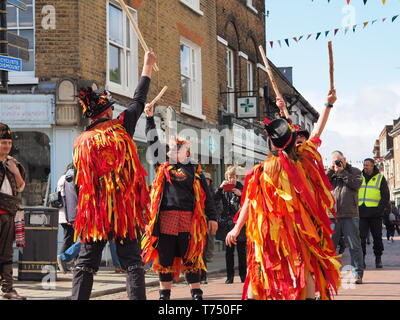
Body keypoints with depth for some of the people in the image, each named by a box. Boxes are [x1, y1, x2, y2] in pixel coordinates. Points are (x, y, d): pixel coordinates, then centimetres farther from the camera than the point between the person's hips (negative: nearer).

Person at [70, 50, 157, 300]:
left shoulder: (81, 142, 4)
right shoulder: (120, 129, -2)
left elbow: (79, 182, 8)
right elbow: (139, 100, 11)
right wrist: (148, 66, 22)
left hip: (94, 212, 2)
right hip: (126, 209, -2)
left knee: (86, 263, 6)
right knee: (132, 263, 0)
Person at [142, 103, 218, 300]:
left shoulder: (195, 171, 11)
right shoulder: (163, 166, 13)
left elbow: (206, 195, 10)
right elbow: (152, 142, 10)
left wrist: (212, 217, 5)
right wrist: (150, 118, 6)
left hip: (189, 218, -1)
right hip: (166, 218, 1)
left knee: (190, 256, 1)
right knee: (165, 256, 5)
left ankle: (196, 292, 7)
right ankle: (164, 293, 14)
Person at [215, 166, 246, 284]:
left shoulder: (241, 187, 4)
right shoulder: (223, 188, 9)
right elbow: (214, 200, -3)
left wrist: (240, 194, -15)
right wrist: (220, 188, -13)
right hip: (227, 221, 1)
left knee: (241, 250, -1)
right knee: (229, 250, 1)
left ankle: (243, 275, 6)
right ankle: (230, 275, 4)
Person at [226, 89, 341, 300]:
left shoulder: (263, 169, -8)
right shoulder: (304, 157, -3)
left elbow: (250, 201, -5)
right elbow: (317, 132, 11)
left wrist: (237, 228, 0)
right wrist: (329, 105, 22)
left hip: (271, 228, -1)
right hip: (302, 225, 1)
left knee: (260, 268, 7)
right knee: (305, 267, 7)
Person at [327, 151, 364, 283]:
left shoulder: (354, 171, 11)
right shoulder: (330, 174, 18)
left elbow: (356, 184, -7)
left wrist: (342, 172, -5)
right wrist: (330, 171, -3)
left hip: (350, 215, -2)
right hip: (332, 215, 2)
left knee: (354, 246, -2)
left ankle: (358, 274, 1)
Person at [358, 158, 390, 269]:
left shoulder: (380, 178, 5)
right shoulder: (360, 178, 14)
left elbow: (386, 196, 1)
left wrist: (380, 209, -11)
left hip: (375, 214, -2)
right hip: (362, 213, 2)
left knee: (377, 237, 5)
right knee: (361, 237, -4)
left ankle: (378, 259, 15)